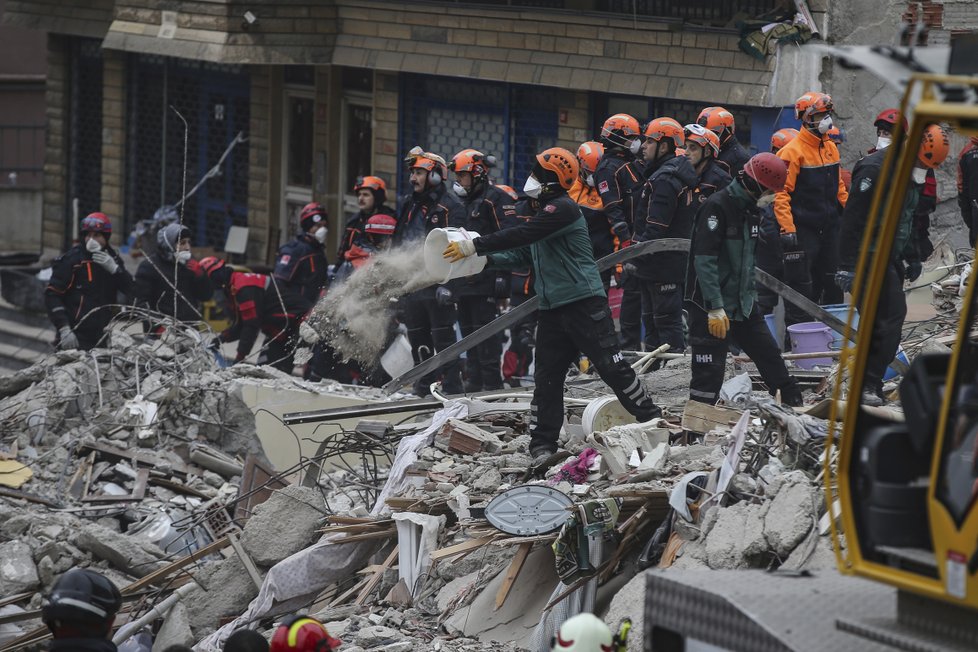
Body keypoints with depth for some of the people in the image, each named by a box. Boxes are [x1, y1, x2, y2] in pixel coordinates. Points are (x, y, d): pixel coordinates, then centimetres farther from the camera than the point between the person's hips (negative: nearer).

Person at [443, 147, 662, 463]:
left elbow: (520, 236, -21)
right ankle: (542, 444, 10)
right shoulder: (546, 211, 18)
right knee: (547, 377, 6)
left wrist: (473, 246, -18)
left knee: (611, 366, -7)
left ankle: (652, 421, 2)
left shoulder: (563, 209, -14)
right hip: (552, 309, 9)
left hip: (584, 303, -9)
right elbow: (522, 253, 17)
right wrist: (486, 260, 1)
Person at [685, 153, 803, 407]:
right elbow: (704, 260, -23)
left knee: (769, 355, 13)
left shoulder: (750, 209, 12)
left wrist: (751, 294, 20)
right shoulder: (717, 207, -18)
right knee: (710, 369, -9)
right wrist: (715, 308, -26)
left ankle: (794, 406, 24)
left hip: (743, 303, 9)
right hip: (710, 307, -9)